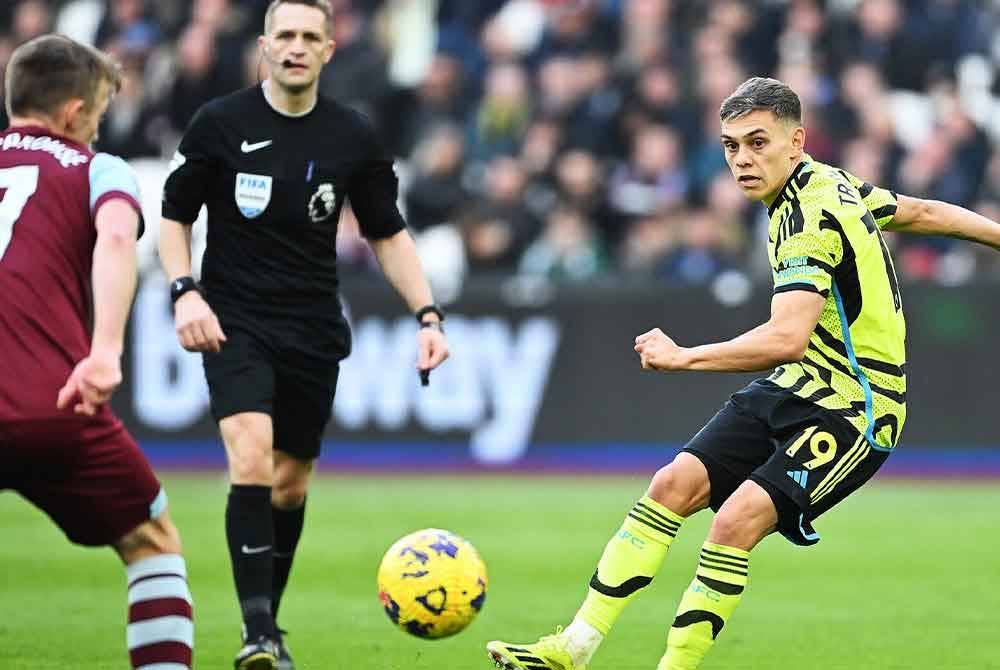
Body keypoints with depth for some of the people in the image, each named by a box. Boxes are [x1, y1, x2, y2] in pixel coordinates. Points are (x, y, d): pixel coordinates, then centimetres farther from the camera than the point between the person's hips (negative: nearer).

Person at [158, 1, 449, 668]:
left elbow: (388, 234, 10)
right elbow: (175, 215, 4)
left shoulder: (354, 137, 1)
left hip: (314, 331, 3)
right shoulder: (220, 124, -5)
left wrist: (428, 316, 0)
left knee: (291, 482, 9)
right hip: (235, 322, -3)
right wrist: (185, 291, -12)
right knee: (251, 457, -22)